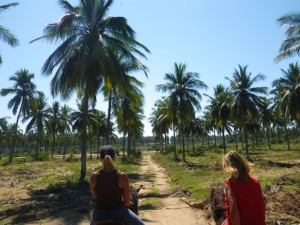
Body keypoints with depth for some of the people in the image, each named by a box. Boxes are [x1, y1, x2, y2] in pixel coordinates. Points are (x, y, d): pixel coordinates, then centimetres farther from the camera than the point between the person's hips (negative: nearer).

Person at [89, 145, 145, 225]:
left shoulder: (93, 176, -15)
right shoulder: (122, 176, -20)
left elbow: (95, 196, 1)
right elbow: (127, 201, -9)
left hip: (99, 213, 2)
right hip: (118, 212, -2)